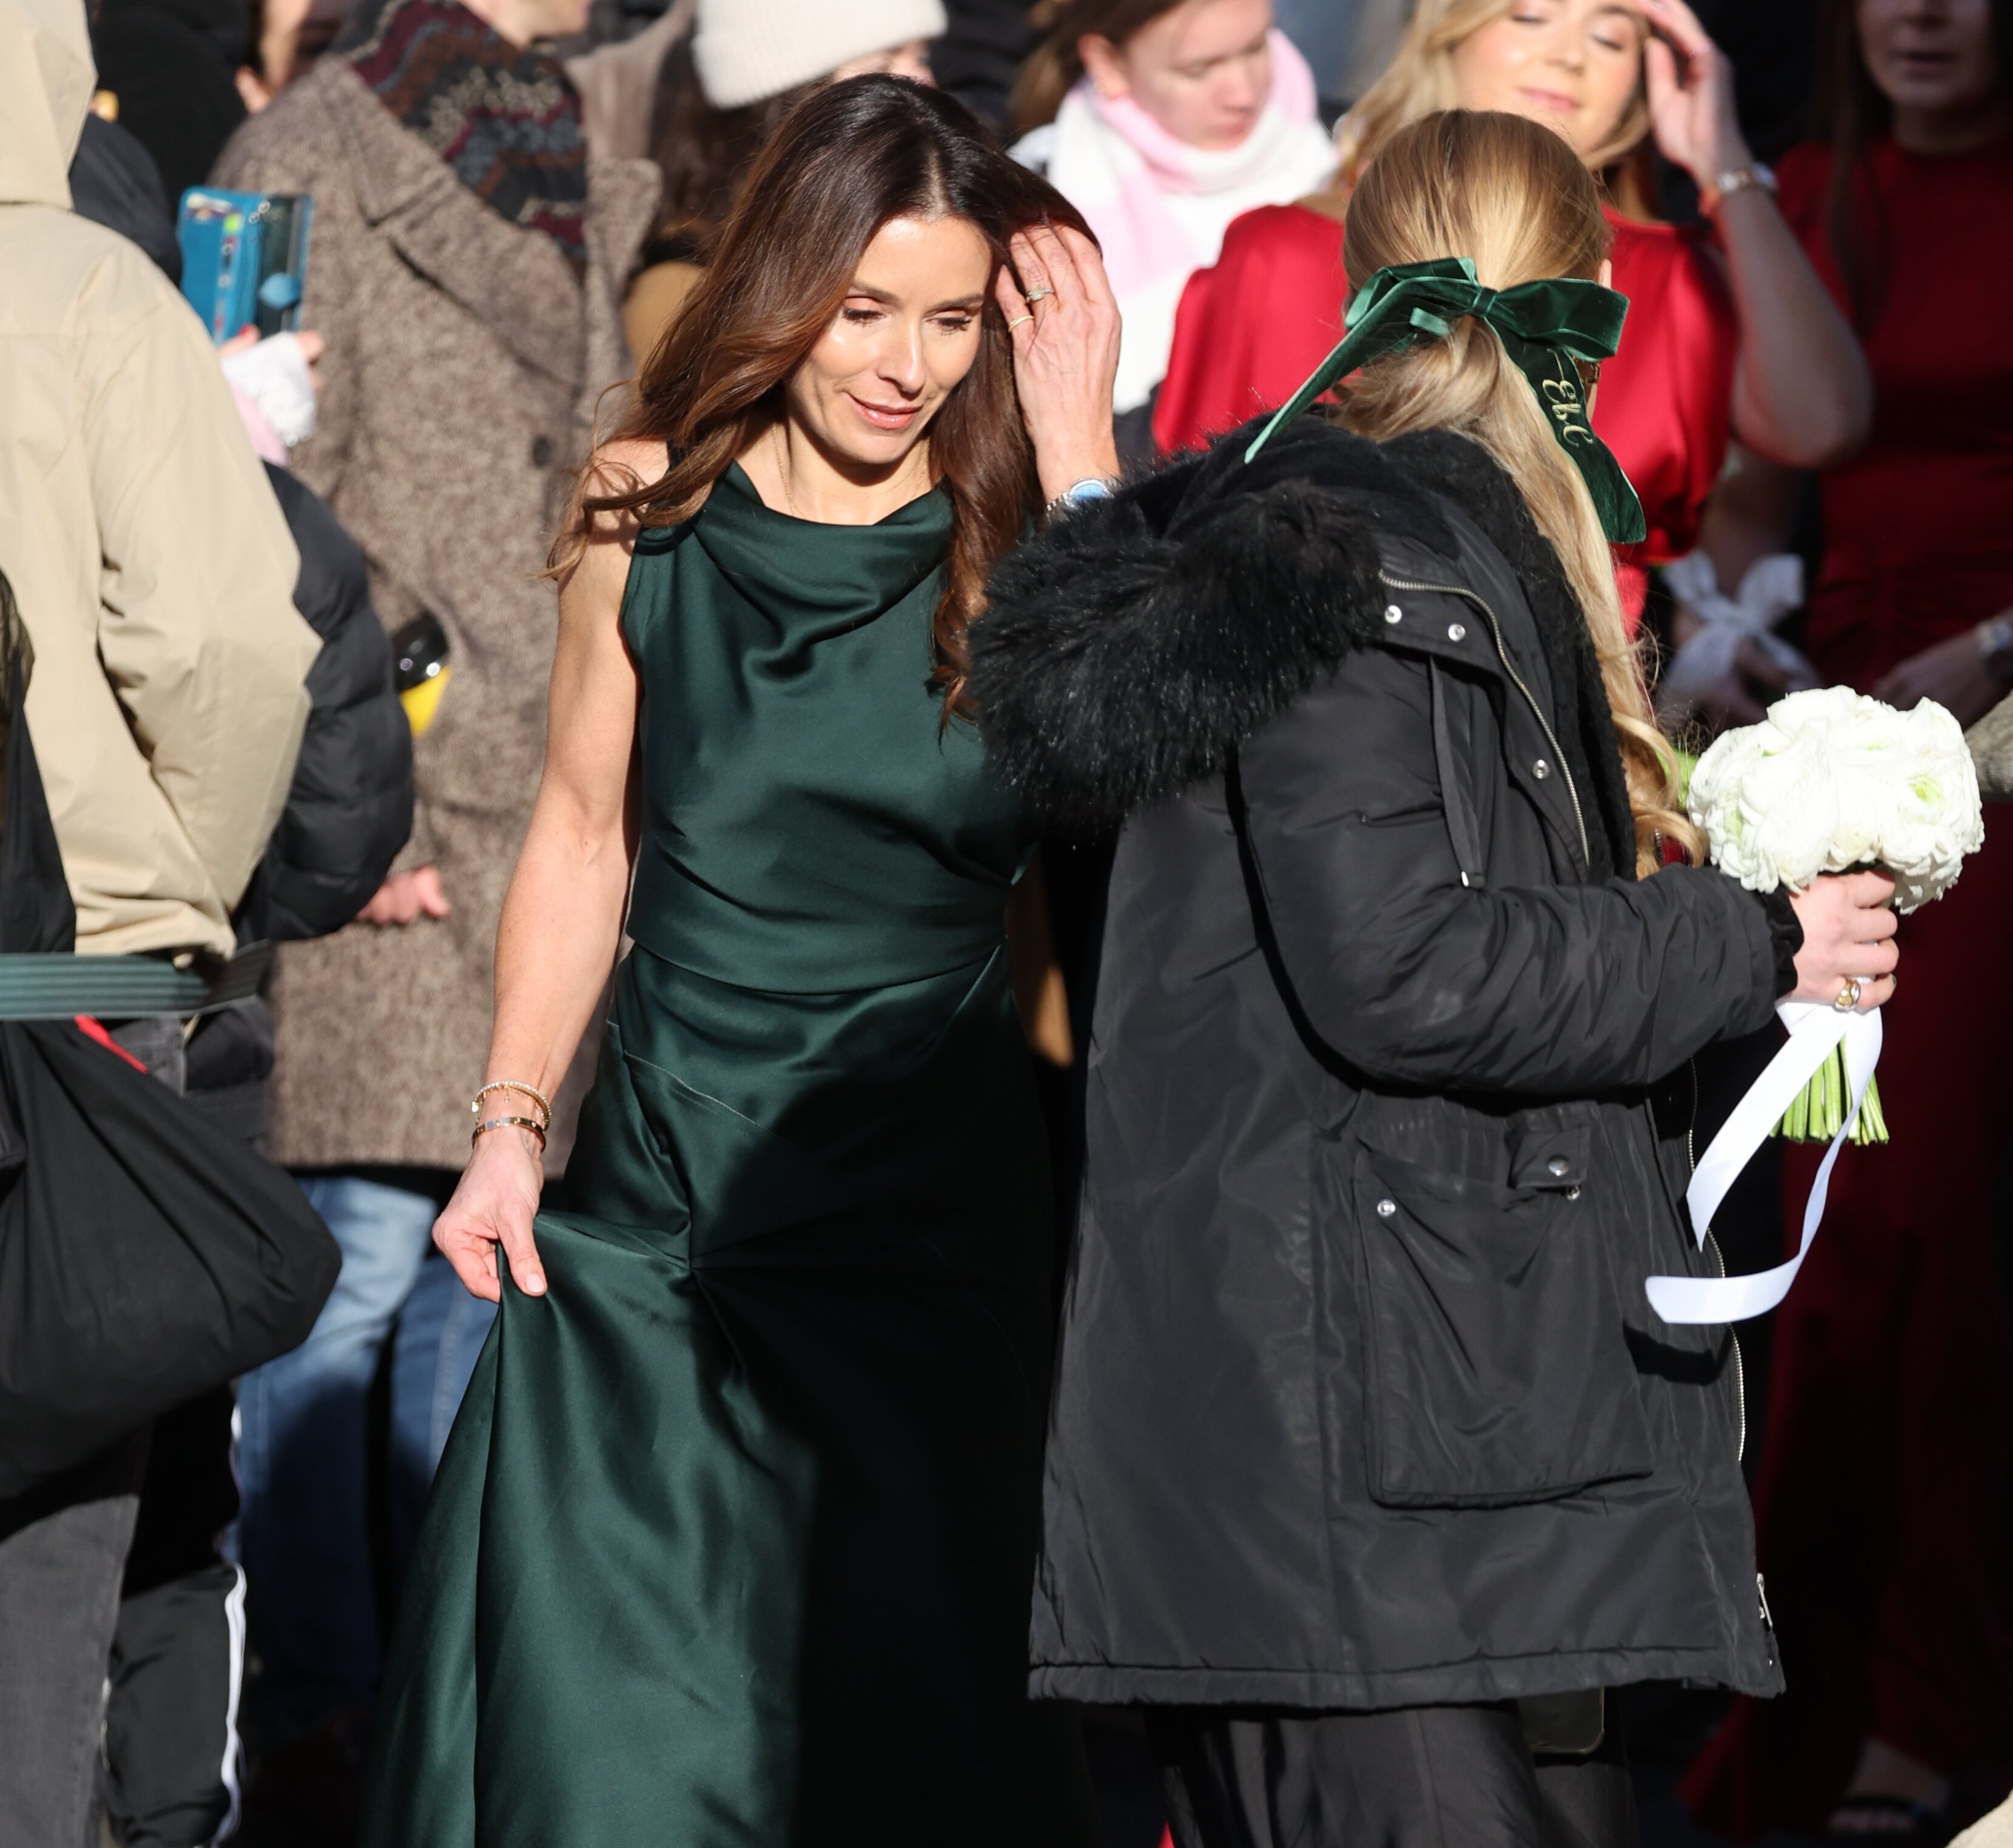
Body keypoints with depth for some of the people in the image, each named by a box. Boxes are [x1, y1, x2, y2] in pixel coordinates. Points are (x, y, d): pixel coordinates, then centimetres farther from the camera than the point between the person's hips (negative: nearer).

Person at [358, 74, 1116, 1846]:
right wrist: (509, 1124, 7)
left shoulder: (1015, 541, -2)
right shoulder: (657, 512, 3)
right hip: (657, 1201, 2)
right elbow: (585, 835, 12)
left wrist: (1076, 458, -18)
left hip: (927, 1216, -2)